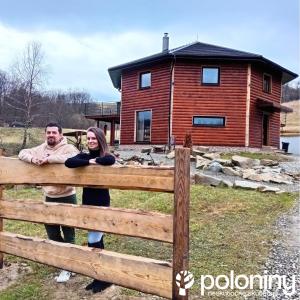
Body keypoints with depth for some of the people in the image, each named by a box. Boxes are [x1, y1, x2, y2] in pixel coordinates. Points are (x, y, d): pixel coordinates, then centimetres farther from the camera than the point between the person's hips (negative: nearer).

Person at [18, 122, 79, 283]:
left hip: (67, 197, -6)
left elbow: (73, 158, -33)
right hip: (49, 198, 7)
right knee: (52, 232, 18)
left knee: (68, 233, 5)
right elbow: (22, 153, 10)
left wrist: (48, 159, -29)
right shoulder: (41, 148, 7)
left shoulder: (68, 148, -12)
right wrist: (32, 158, -13)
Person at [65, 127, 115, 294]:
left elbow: (111, 160, -34)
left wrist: (95, 161, -19)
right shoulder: (84, 156, 4)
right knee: (97, 238, 15)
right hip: (87, 202, 6)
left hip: (101, 203, -6)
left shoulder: (105, 156, -8)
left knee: (93, 240, -6)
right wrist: (89, 161, -21)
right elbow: (68, 162, -15)